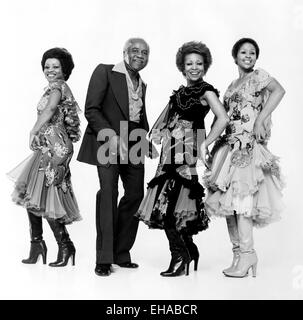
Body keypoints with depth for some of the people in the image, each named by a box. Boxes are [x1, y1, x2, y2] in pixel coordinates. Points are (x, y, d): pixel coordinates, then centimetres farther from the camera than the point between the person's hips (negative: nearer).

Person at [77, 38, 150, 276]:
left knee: (135, 194, 4)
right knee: (108, 192, -14)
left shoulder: (142, 85, 21)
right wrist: (111, 136, -18)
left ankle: (121, 254, 17)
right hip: (108, 140, -7)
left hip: (133, 144, 7)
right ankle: (104, 259, -6)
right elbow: (91, 109, -8)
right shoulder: (105, 72, 0)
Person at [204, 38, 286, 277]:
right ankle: (239, 253, 10)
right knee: (229, 201, 4)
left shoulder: (259, 76, 1)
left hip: (248, 145, -7)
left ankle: (247, 254, -8)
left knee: (241, 198, -14)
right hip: (231, 145, 7)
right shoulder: (232, 85, 22)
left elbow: (279, 90, -18)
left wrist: (260, 120, -23)